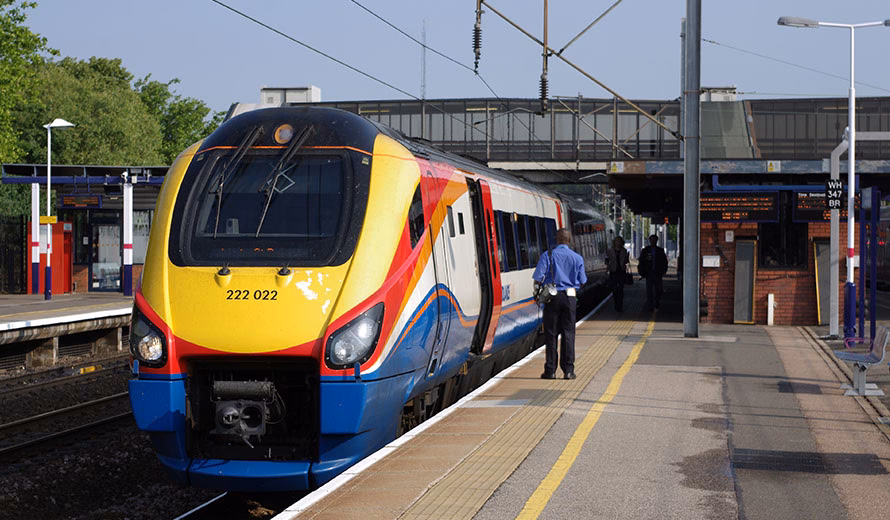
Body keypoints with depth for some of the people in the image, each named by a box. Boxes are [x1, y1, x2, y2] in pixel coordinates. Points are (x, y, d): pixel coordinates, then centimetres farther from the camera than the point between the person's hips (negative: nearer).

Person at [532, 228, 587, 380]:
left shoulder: (548, 255, -6)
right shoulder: (577, 258, 2)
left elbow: (538, 278, -11)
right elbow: (582, 281, 6)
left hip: (552, 297, -2)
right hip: (570, 297, 2)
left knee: (551, 334, 4)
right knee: (568, 333, 6)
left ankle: (550, 370, 4)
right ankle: (568, 370, 5)